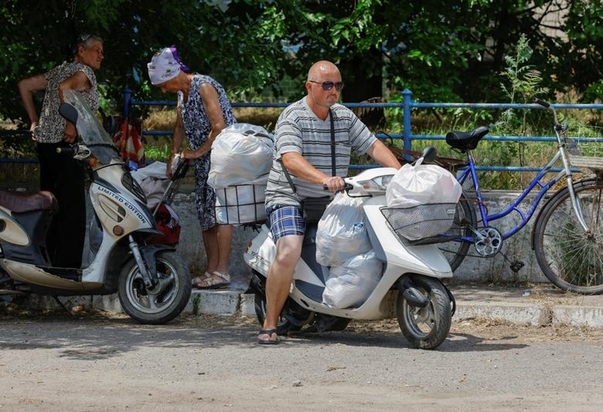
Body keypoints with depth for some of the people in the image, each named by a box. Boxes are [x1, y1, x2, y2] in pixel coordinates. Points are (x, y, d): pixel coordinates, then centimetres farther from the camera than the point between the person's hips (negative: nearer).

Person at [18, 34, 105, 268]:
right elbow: (65, 88, -27)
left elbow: (24, 86, 21)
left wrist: (34, 121, 19)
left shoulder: (58, 71, 19)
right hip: (66, 144, -9)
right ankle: (67, 267, -9)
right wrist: (71, 124, -22)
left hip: (44, 143, 9)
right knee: (73, 211, -7)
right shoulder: (85, 72, -7)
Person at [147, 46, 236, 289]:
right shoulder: (182, 93, 13)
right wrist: (174, 156, 15)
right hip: (204, 163, 10)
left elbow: (220, 127, -23)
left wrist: (197, 152, -15)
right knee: (205, 216, 9)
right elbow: (181, 127, 25)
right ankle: (211, 270, 13)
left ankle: (222, 271, -15)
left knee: (219, 213, -13)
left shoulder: (204, 87, -17)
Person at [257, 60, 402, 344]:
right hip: (290, 199, -7)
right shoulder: (292, 117, -11)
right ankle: (269, 325, -19)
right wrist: (324, 179, -42)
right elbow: (290, 159, -26)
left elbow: (373, 145, 7)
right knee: (289, 254, -29)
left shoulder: (345, 117, 10)